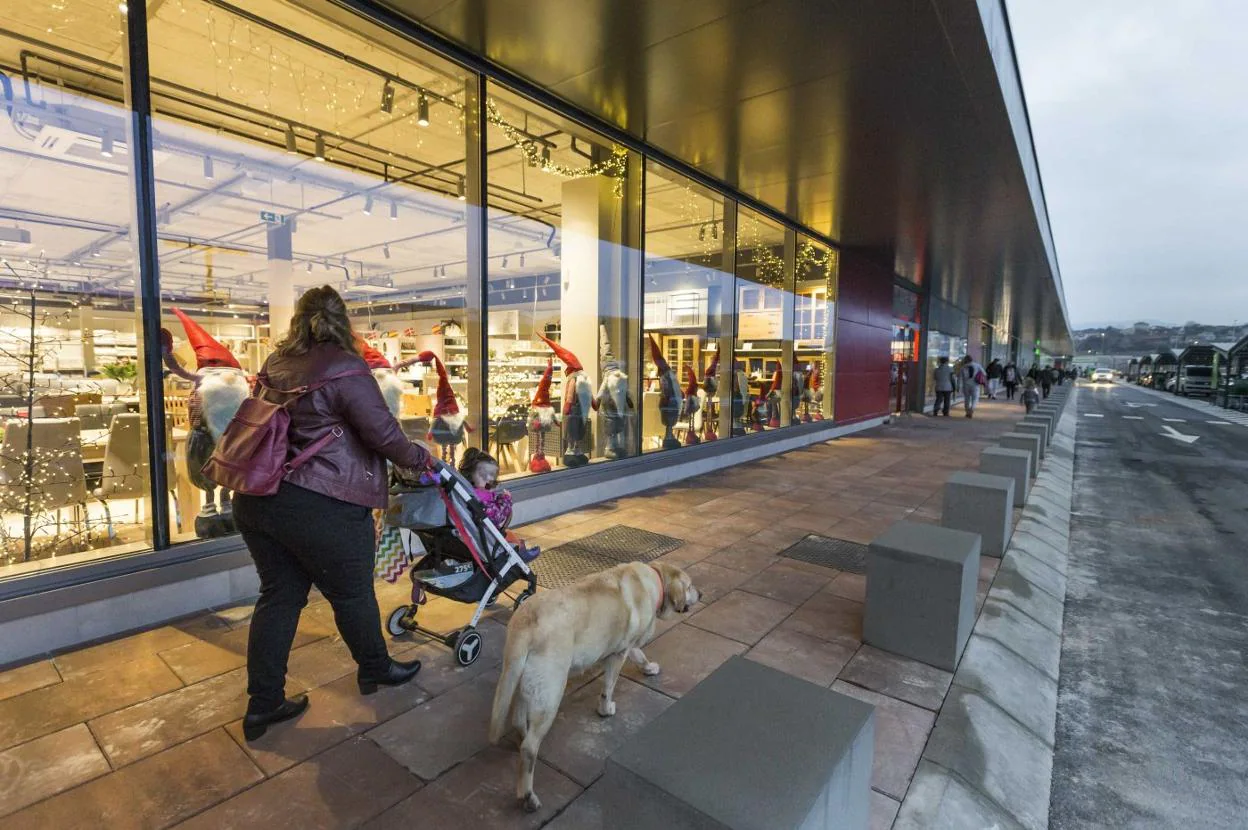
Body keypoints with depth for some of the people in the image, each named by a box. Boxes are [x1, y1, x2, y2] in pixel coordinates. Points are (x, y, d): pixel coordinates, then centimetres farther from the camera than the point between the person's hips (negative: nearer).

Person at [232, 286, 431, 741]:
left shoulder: (274, 364, 9)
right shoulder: (345, 368, -14)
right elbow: (384, 433, -14)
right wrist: (418, 458, 3)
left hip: (255, 499, 7)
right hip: (320, 507, -7)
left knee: (279, 595, 19)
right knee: (352, 593, 13)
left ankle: (263, 703, 28)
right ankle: (375, 669, 35)